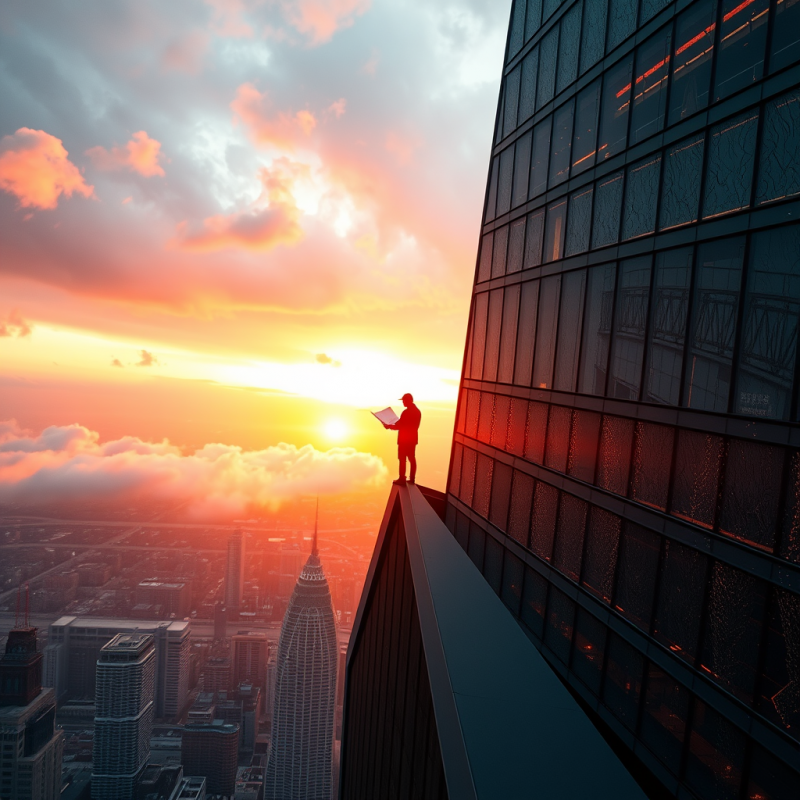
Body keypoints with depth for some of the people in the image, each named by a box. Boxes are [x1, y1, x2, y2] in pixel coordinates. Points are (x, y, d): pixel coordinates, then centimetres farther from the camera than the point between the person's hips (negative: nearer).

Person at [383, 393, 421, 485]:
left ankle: (402, 480, 4)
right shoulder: (417, 411, 8)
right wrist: (398, 423, 19)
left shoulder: (406, 412, -20)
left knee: (402, 459, -1)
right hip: (412, 438, 8)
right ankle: (412, 479, 17)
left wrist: (389, 426, -6)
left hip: (404, 439, -8)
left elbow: (399, 426, -19)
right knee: (412, 459, 12)